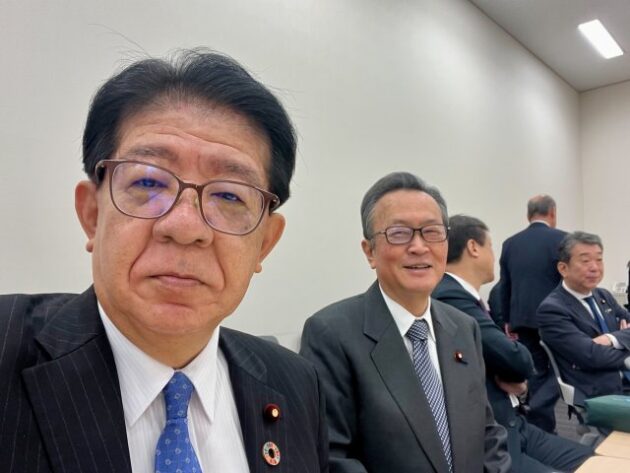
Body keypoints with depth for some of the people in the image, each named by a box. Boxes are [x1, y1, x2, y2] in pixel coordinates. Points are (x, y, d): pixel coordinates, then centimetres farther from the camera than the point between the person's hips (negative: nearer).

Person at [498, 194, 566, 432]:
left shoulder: (510, 243, 5)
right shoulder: (562, 239, -8)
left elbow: (505, 286, 8)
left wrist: (508, 320, 16)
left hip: (523, 318, 5)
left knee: (537, 371, 13)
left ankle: (541, 428, 20)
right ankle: (537, 409, -8)